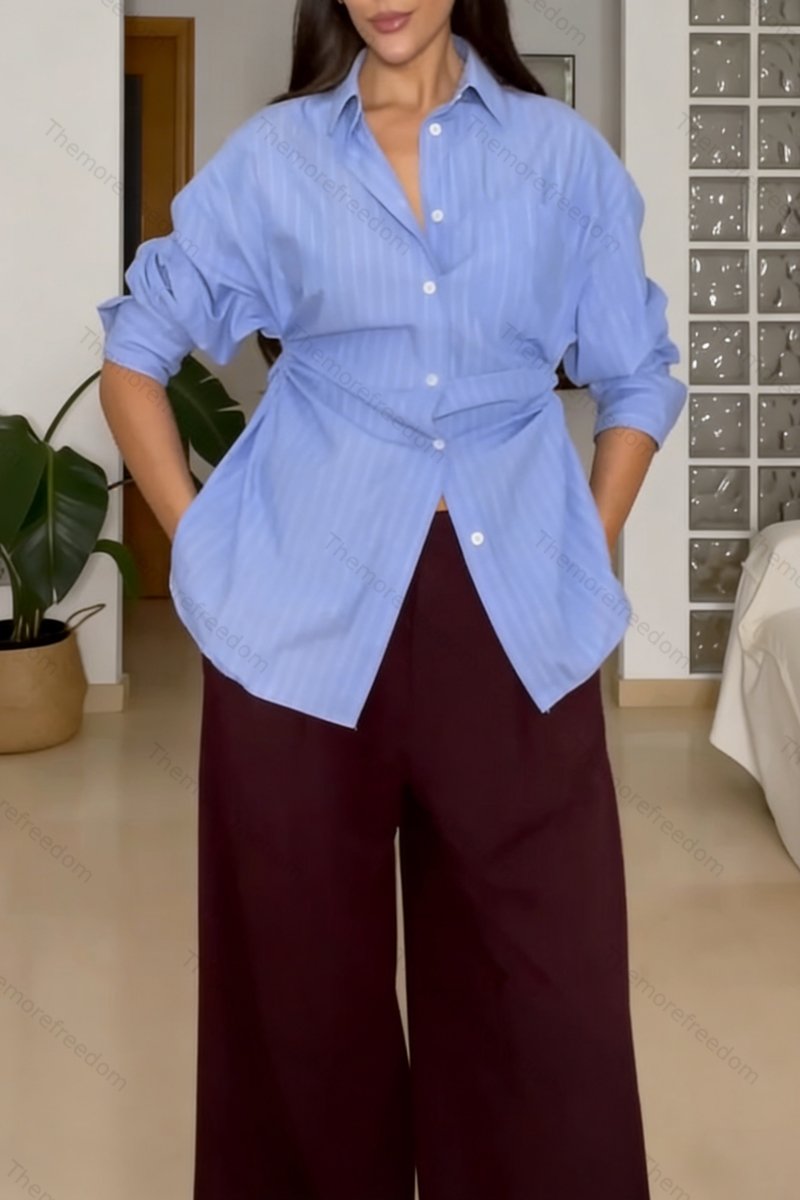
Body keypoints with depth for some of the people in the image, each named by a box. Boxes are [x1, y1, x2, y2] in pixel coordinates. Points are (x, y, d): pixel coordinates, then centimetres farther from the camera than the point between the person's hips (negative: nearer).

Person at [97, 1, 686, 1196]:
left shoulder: (564, 153, 9)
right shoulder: (271, 155, 7)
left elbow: (638, 379, 15)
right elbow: (132, 352, 12)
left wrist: (590, 551, 5)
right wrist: (201, 543, 3)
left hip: (516, 611, 1)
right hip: (306, 607, 0)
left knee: (543, 976, 3)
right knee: (306, 966, 8)